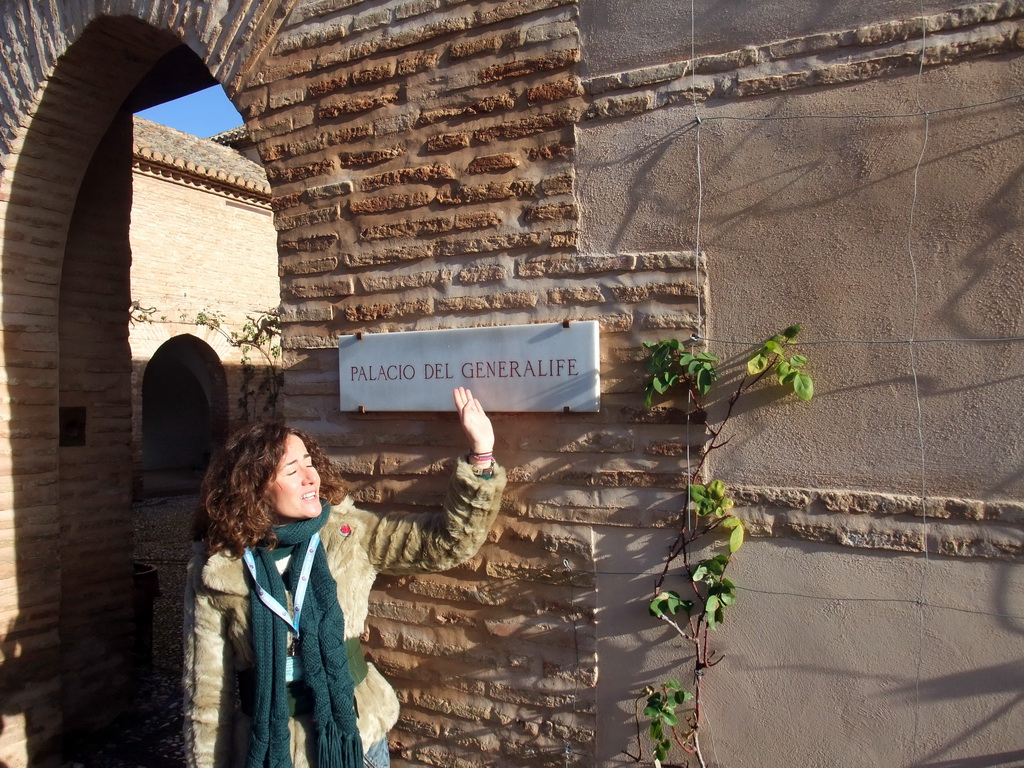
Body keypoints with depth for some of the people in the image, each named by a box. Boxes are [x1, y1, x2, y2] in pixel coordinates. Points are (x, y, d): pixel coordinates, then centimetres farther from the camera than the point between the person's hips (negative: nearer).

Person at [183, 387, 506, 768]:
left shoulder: (348, 533, -11)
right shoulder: (216, 569, -14)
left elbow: (448, 541, -18)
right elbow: (207, 687, -6)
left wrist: (480, 454, -29)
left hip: (356, 737, 2)